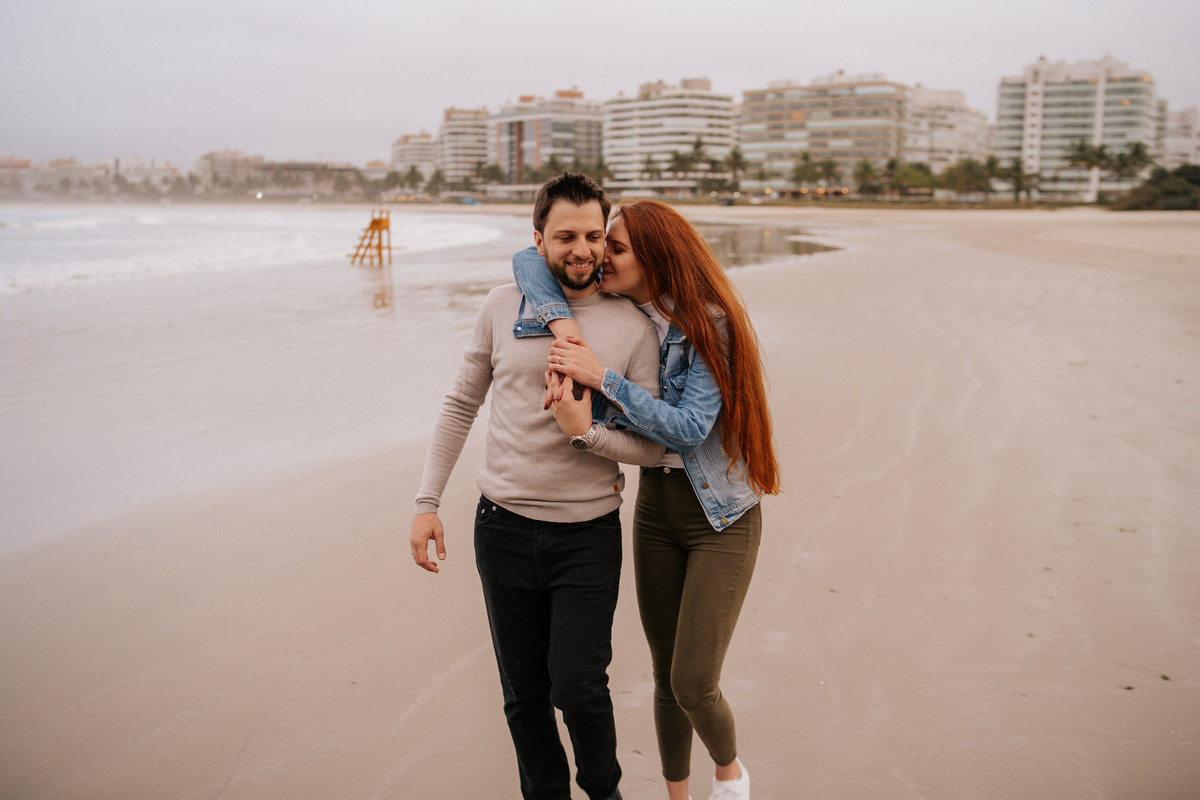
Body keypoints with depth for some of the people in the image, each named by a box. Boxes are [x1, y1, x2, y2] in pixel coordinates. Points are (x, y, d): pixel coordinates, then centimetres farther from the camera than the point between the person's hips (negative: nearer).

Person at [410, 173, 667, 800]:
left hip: (588, 536, -2)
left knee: (578, 688, -3)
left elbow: (652, 446, -5)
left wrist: (585, 432, -23)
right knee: (524, 694, 14)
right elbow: (460, 405, 9)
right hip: (503, 529, 2)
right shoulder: (503, 306, 1)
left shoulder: (634, 327, -5)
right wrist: (427, 500, 6)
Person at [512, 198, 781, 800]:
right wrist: (560, 320, -20)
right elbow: (528, 259, -1)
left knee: (694, 684, -6)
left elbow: (689, 427, -24)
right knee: (666, 677, 13)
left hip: (719, 518, -5)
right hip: (654, 507, 5)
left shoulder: (709, 323, -17)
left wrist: (602, 376, -28)